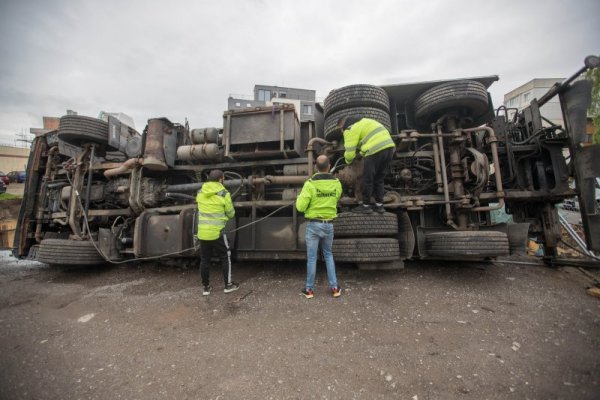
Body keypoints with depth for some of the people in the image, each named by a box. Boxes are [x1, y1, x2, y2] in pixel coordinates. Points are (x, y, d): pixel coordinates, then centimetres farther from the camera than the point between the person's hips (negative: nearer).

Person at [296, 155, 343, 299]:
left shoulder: (310, 184, -15)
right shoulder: (336, 183, -2)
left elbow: (300, 207, -14)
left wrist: (300, 197, 5)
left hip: (313, 225, -3)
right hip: (329, 225, 3)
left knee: (312, 258, 8)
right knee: (328, 255, 21)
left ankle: (309, 289, 22)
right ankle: (334, 287, 24)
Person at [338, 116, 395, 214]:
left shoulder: (350, 129, 0)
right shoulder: (362, 121, 28)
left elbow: (350, 151, -3)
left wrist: (348, 161, 17)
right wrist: (362, 153, 28)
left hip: (376, 150, -9)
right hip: (389, 146, 9)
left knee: (367, 179, 3)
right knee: (379, 179, 17)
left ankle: (366, 206, 11)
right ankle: (379, 205, 22)